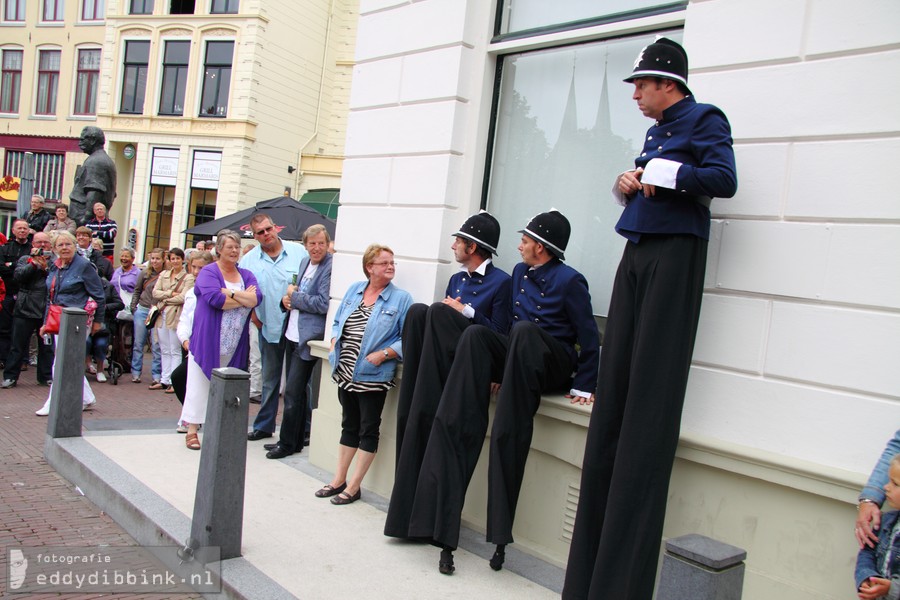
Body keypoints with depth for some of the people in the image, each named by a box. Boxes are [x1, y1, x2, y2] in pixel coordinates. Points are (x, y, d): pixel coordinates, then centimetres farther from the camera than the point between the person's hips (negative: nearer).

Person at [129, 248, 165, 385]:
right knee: (138, 343, 9)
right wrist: (133, 307, 6)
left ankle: (156, 375, 6)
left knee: (156, 345, -2)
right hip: (142, 310, 3)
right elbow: (137, 291, 14)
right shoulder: (145, 273, 5)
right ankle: (136, 373, 19)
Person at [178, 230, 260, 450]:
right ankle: (192, 430, 6)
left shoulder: (246, 275, 12)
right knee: (199, 383, -1)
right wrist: (244, 298, -9)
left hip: (235, 345, 4)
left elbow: (256, 298, -6)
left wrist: (229, 293, -16)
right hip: (207, 340, -4)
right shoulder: (208, 272, -2)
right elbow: (215, 299, -20)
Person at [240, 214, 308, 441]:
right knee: (270, 380, 14)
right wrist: (254, 318, 2)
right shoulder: (249, 260, 3)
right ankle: (263, 426, 26)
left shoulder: (298, 251, -2)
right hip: (268, 329, 2)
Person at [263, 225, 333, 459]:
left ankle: (288, 444, 8)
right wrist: (287, 299, 0)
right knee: (294, 391, 15)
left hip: (308, 338, -9)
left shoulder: (331, 268, -14)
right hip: (292, 334, 9)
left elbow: (323, 304, -20)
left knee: (293, 392, -4)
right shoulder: (304, 262, 12)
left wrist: (294, 296, -10)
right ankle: (294, 440, 26)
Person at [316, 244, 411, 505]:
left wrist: (384, 354, -21)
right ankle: (338, 480, 28)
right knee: (349, 426, 17)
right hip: (345, 373, 5)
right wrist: (334, 344, 2)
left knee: (368, 430, 5)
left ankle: (354, 486, 16)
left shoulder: (401, 298, -7)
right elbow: (338, 322, 18)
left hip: (373, 378, -5)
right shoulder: (354, 290, 8)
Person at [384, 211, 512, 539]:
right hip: (442, 356, 6)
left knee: (437, 312, -27)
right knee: (418, 311, -19)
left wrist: (465, 312, -8)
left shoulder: (501, 282, 0)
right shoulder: (456, 279, 23)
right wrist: (448, 309, -2)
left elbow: (499, 334, -7)